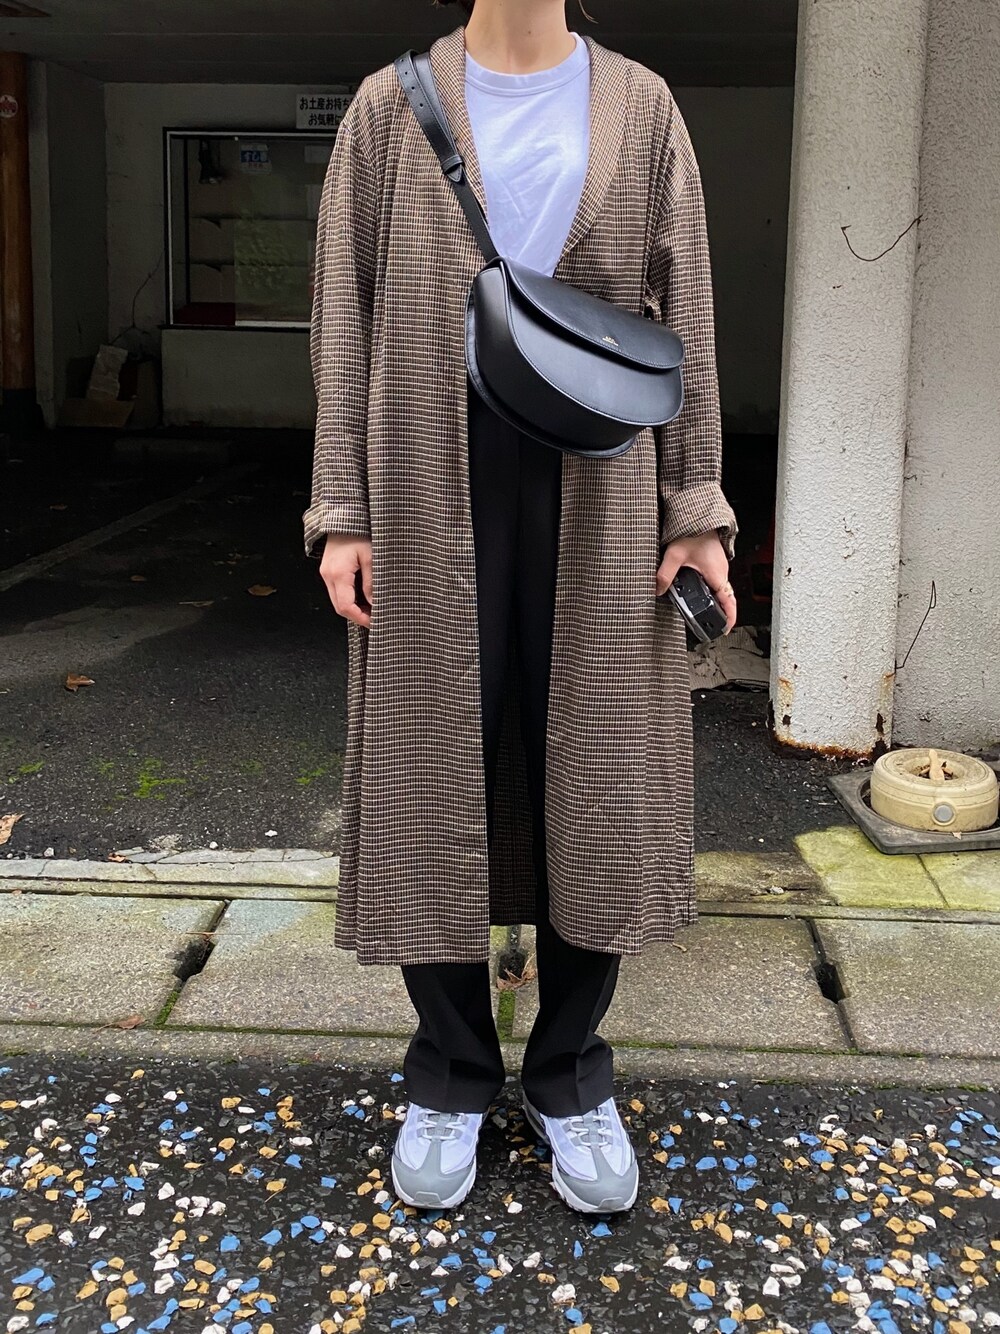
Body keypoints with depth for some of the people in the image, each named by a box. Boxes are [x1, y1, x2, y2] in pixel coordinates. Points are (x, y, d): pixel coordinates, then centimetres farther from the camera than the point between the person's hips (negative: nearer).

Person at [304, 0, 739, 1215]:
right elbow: (346, 319, 3)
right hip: (433, 483, -1)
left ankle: (569, 1071, 22)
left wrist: (696, 508, -1)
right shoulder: (390, 106, 6)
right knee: (432, 768, 4)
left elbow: (684, 318, 6)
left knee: (594, 773, 4)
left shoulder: (640, 108, 9)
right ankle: (451, 1072, 22)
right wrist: (342, 511, -4)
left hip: (598, 489, 1)